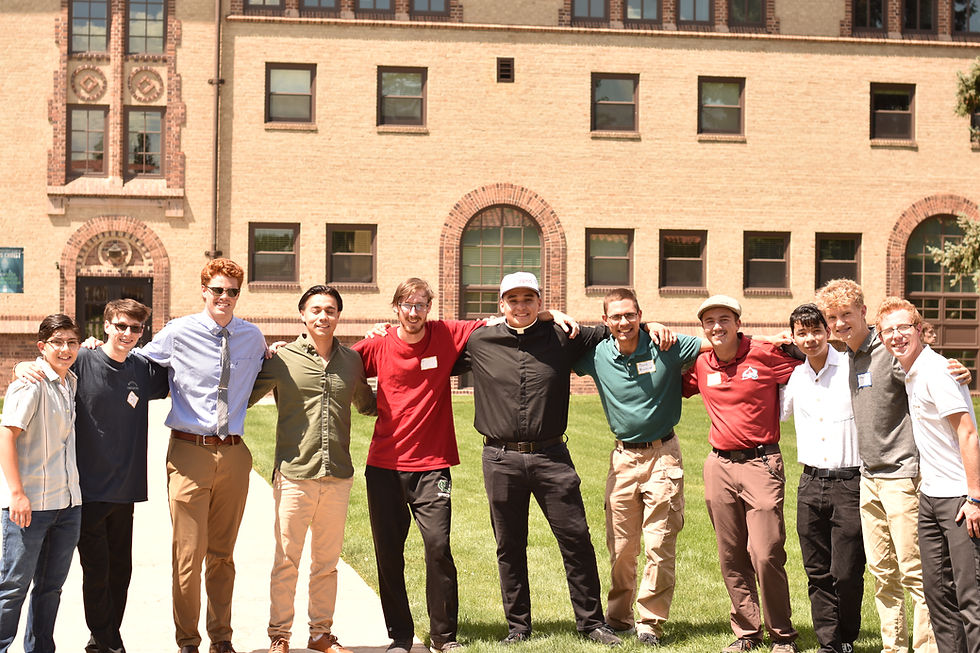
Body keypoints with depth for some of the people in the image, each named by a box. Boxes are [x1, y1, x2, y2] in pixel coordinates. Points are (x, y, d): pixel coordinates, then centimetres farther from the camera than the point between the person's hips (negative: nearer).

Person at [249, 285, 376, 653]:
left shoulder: (351, 361, 10)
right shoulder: (282, 359, 0)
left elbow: (366, 404, 26)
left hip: (338, 477, 3)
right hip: (294, 474, -3)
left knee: (327, 562, 12)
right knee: (286, 561, 2)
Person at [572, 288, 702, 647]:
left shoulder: (666, 347, -7)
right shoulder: (597, 356, 0)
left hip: (662, 455, -3)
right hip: (623, 456, 3)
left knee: (660, 546, -4)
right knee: (620, 547, 8)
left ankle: (650, 622, 7)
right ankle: (618, 617, 23)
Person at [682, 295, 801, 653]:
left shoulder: (767, 354, -6)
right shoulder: (701, 364, 8)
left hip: (760, 462, -5)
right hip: (719, 465, 5)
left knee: (765, 554, -9)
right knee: (731, 557, 9)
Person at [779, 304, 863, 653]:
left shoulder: (853, 368, -4)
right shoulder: (795, 378, 11)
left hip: (849, 483, -4)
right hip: (810, 483, 5)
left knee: (846, 573, -4)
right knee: (818, 573, 7)